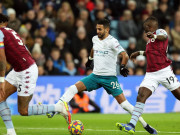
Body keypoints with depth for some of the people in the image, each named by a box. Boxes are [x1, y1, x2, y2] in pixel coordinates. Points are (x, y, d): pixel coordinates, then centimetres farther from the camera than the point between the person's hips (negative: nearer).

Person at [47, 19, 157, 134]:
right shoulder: (95, 39, 8)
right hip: (95, 76, 6)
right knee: (74, 88, -11)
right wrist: (90, 59, 39)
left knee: (123, 102, -11)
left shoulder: (112, 41, -13)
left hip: (109, 77, -6)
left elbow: (125, 56, -19)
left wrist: (122, 67, -26)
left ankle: (145, 124, -3)